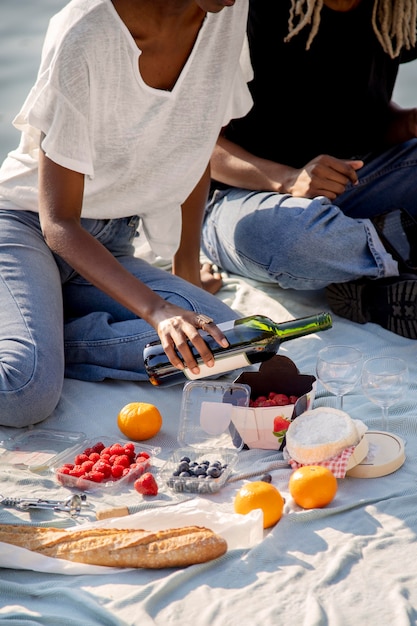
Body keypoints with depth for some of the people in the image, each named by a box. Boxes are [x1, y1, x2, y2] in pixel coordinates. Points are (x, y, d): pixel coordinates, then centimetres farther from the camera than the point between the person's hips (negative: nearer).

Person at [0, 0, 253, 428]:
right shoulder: (84, 34, -24)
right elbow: (58, 223, -23)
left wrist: (187, 270, 14)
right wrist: (158, 310, -35)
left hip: (111, 244, 6)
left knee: (223, 339, -25)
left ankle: (43, 336, -11)